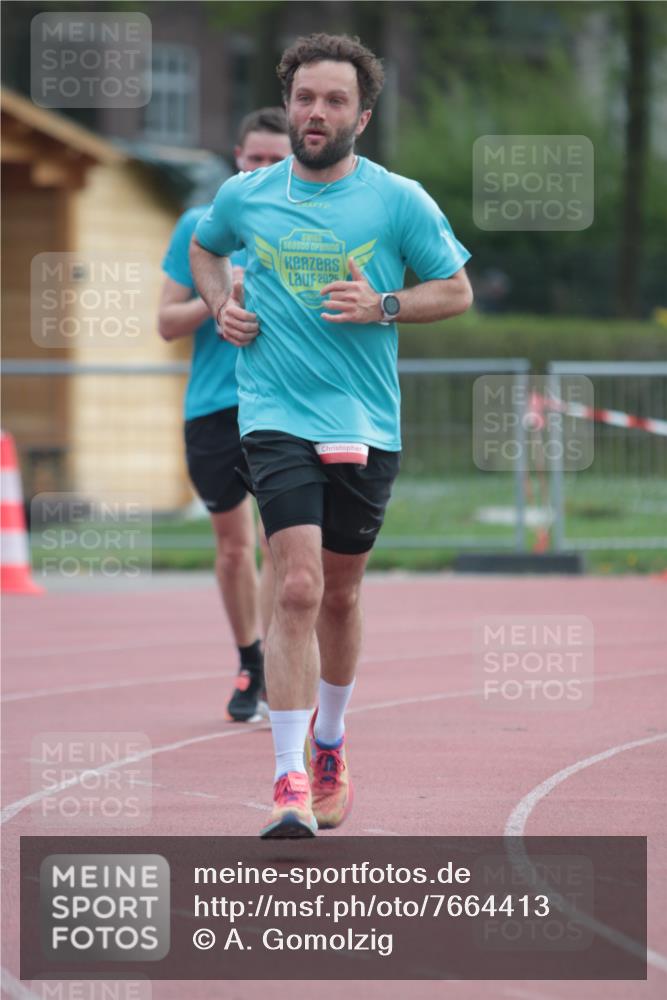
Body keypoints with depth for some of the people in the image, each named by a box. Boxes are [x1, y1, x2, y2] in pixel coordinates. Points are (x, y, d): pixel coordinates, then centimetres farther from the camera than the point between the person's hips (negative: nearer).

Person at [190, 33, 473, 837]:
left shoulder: (398, 201, -2)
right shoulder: (244, 197, 4)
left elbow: (456, 291, 7)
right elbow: (204, 249, 26)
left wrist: (381, 307, -9)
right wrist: (221, 306, 7)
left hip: (366, 425, 1)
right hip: (275, 416, -1)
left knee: (339, 597, 13)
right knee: (298, 590, -16)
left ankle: (328, 744, 38)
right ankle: (291, 783, -17)